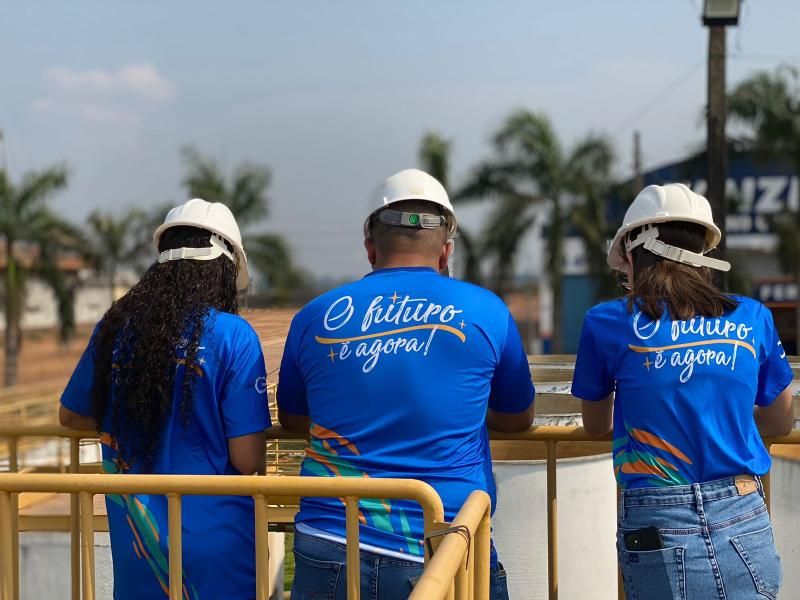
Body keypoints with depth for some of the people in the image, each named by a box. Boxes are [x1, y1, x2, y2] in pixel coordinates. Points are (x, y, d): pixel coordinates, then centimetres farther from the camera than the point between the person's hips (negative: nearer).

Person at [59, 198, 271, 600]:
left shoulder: (114, 330, 0)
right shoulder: (233, 336, -14)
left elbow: (71, 416, 16)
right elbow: (249, 461, -14)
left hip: (134, 547, 4)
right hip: (217, 550, -4)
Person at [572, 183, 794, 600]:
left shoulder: (608, 323, -2)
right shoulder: (752, 319, 3)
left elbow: (595, 425, 13)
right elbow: (781, 422, 18)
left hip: (660, 534, -2)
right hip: (746, 526, 2)